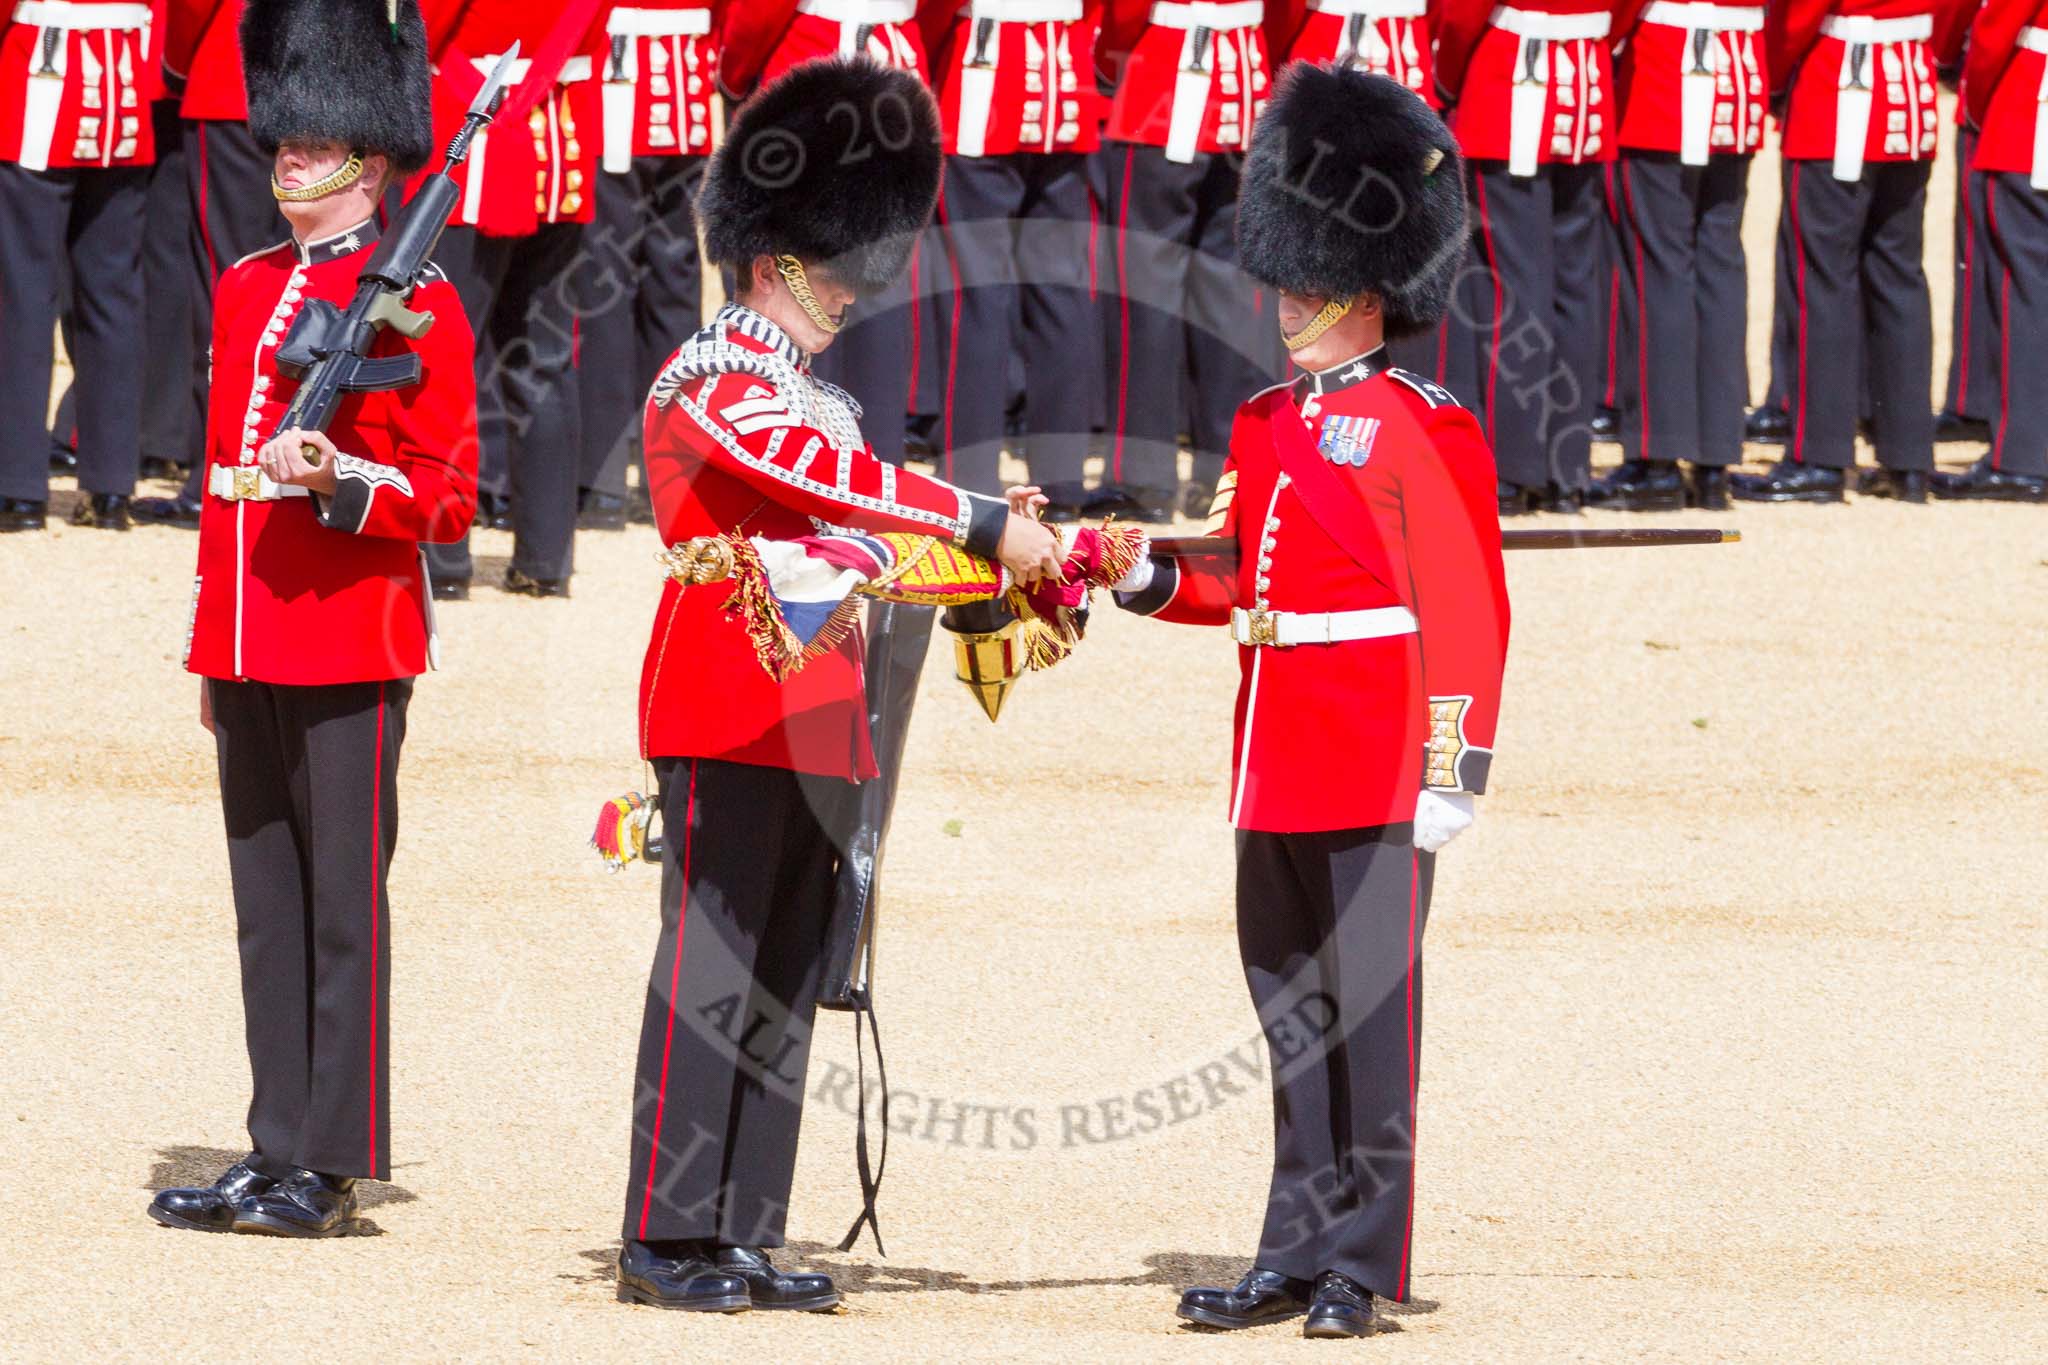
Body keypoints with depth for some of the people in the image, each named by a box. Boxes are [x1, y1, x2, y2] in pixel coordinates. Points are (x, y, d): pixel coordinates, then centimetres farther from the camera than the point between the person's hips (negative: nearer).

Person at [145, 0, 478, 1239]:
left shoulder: (417, 302, -5)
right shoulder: (246, 290, 15)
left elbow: (449, 496, -6)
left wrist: (340, 481, -24)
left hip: (352, 645, -7)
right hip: (250, 652, 7)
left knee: (344, 904, -4)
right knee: (267, 905, 9)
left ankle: (335, 1169, -2)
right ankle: (277, 1153, 13)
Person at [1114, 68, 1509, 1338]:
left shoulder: (1425, 433, -8)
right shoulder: (1266, 425, 15)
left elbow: (1469, 613, -10)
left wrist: (1457, 766, -15)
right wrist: (1158, 582, 3)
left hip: (1377, 780, -7)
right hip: (1275, 778, 7)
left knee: (1368, 1017, -3)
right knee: (1294, 1025, 10)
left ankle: (1363, 1266, 1)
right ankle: (1297, 1255, 15)